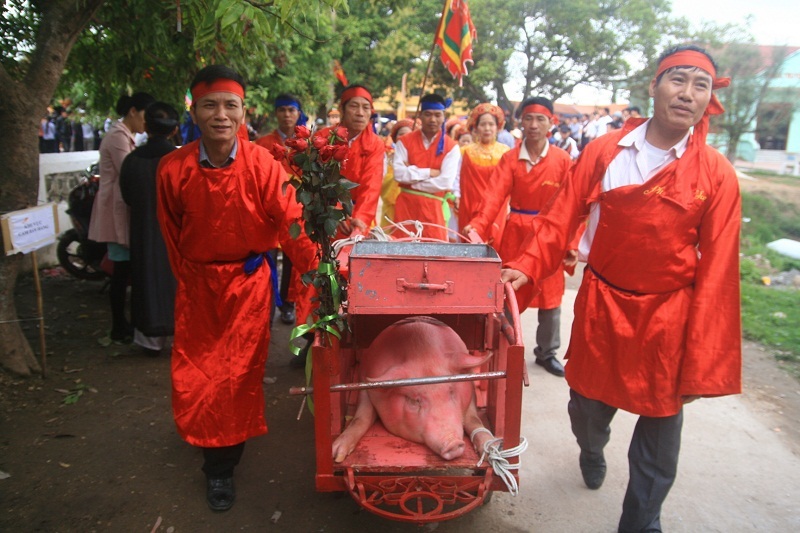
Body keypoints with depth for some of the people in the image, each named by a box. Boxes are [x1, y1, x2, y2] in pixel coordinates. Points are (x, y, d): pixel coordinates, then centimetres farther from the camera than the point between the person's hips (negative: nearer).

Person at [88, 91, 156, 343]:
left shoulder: (124, 135, 19)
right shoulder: (118, 136, -14)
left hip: (123, 209, 10)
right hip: (118, 210, -10)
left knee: (124, 269, 13)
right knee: (122, 270, -5)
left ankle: (121, 323, 22)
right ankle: (119, 328, 3)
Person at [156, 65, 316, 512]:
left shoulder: (263, 165, -15)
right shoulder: (174, 169, -10)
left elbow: (291, 222, -18)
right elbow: (172, 233, 4)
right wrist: (189, 277, 10)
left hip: (249, 279, -1)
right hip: (197, 282, 2)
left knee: (241, 372, 5)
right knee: (193, 376, 8)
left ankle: (223, 466, 25)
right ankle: (209, 438, 40)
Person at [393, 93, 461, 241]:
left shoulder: (451, 147, -1)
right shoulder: (405, 142, 3)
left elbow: (445, 182, -12)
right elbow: (399, 174, -9)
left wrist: (411, 175, -8)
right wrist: (429, 172, -12)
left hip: (434, 207, -1)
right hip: (406, 204, 1)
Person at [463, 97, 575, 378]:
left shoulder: (562, 160, -1)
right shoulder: (509, 158, -1)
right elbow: (495, 195, -14)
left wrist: (572, 243, -10)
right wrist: (477, 225, -29)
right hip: (515, 234, 0)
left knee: (550, 298, 9)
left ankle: (547, 352, 28)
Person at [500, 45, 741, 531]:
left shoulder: (716, 175, -6)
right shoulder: (604, 153, -1)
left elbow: (716, 271, -7)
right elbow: (562, 217, 0)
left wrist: (701, 362, -8)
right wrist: (527, 266, -16)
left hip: (667, 319, -1)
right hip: (600, 308, 1)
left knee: (658, 448, 9)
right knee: (588, 407, 18)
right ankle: (592, 452, 54)